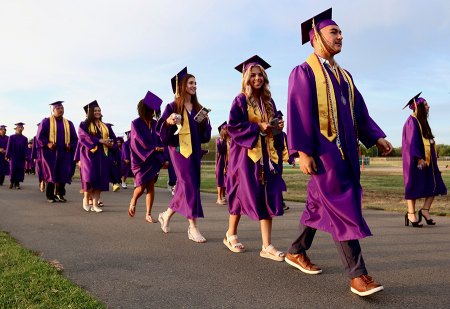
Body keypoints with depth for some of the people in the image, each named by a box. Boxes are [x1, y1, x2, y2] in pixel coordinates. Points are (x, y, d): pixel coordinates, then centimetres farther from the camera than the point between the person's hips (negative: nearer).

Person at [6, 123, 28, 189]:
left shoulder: (25, 138, 8)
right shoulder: (11, 137, 5)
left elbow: (25, 149, 5)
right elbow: (8, 147, 2)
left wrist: (25, 157, -4)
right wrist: (8, 155, -5)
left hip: (21, 157, 1)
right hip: (13, 156, -1)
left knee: (20, 170, 0)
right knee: (13, 169, -2)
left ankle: (17, 183, 7)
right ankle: (12, 182, 14)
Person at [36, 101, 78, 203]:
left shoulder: (68, 123, 13)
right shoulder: (46, 121, 3)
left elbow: (74, 138, 14)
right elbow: (39, 136, -1)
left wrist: (70, 146, -4)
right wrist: (47, 144, -16)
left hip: (64, 153, 3)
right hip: (50, 152, -3)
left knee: (63, 174, 1)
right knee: (51, 174, -1)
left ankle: (60, 194, 14)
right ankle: (50, 196, 9)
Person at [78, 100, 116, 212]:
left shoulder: (105, 126, 17)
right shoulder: (84, 125, 3)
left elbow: (113, 138, 13)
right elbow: (83, 137, -12)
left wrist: (111, 143, -11)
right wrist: (99, 140, -20)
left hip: (102, 156, 4)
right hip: (89, 154, -4)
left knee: (100, 179, -2)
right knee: (90, 177, -12)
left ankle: (95, 204, 1)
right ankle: (86, 198, 12)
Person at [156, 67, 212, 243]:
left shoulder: (198, 108, 13)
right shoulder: (172, 107, -2)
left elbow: (204, 134, 14)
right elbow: (160, 129, -6)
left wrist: (205, 122, -4)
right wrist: (168, 121, -25)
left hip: (194, 150, 6)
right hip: (179, 150, -6)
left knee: (184, 186, 9)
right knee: (190, 185, -12)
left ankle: (166, 215, 31)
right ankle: (193, 228, -8)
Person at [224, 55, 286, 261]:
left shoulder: (268, 102, 13)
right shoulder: (240, 101, -4)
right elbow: (233, 127, -12)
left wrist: (277, 127, -2)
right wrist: (257, 127, -17)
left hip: (266, 155, 5)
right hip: (246, 154, -5)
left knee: (268, 198, -2)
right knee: (243, 194, 2)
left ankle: (267, 246, -1)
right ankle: (231, 235, 25)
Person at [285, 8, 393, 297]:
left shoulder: (344, 75, 19)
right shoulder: (304, 72, -4)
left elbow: (359, 111, 19)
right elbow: (298, 113, -12)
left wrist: (377, 137, 7)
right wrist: (302, 151, -20)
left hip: (346, 148, 8)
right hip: (322, 149, -8)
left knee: (320, 205, 12)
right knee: (341, 207, -11)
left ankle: (297, 252, 27)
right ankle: (358, 275, -7)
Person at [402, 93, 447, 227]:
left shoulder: (422, 121, 17)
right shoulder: (412, 121, -11)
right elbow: (412, 141, -18)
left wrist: (433, 156, 16)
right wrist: (419, 158, -23)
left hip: (427, 158, 9)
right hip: (416, 160, -9)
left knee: (434, 185, 4)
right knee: (415, 186, -4)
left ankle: (425, 210, 11)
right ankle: (411, 214, 3)